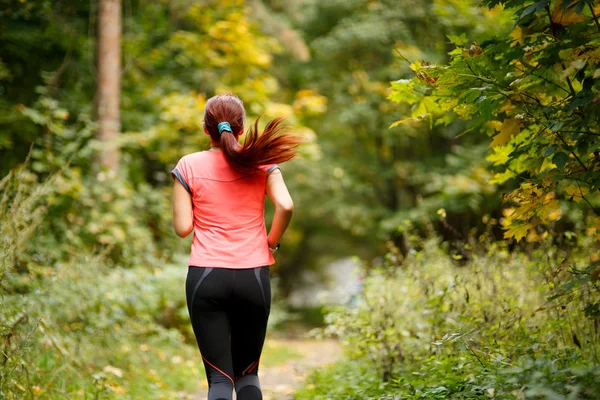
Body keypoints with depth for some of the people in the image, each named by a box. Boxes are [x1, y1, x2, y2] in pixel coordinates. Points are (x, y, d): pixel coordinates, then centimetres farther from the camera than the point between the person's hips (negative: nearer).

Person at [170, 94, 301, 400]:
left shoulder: (190, 165, -1)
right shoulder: (261, 162, 1)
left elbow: (183, 227, -3)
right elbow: (285, 206, -13)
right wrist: (271, 243, 4)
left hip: (206, 278, -1)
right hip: (254, 276, 1)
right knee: (247, 372, 18)